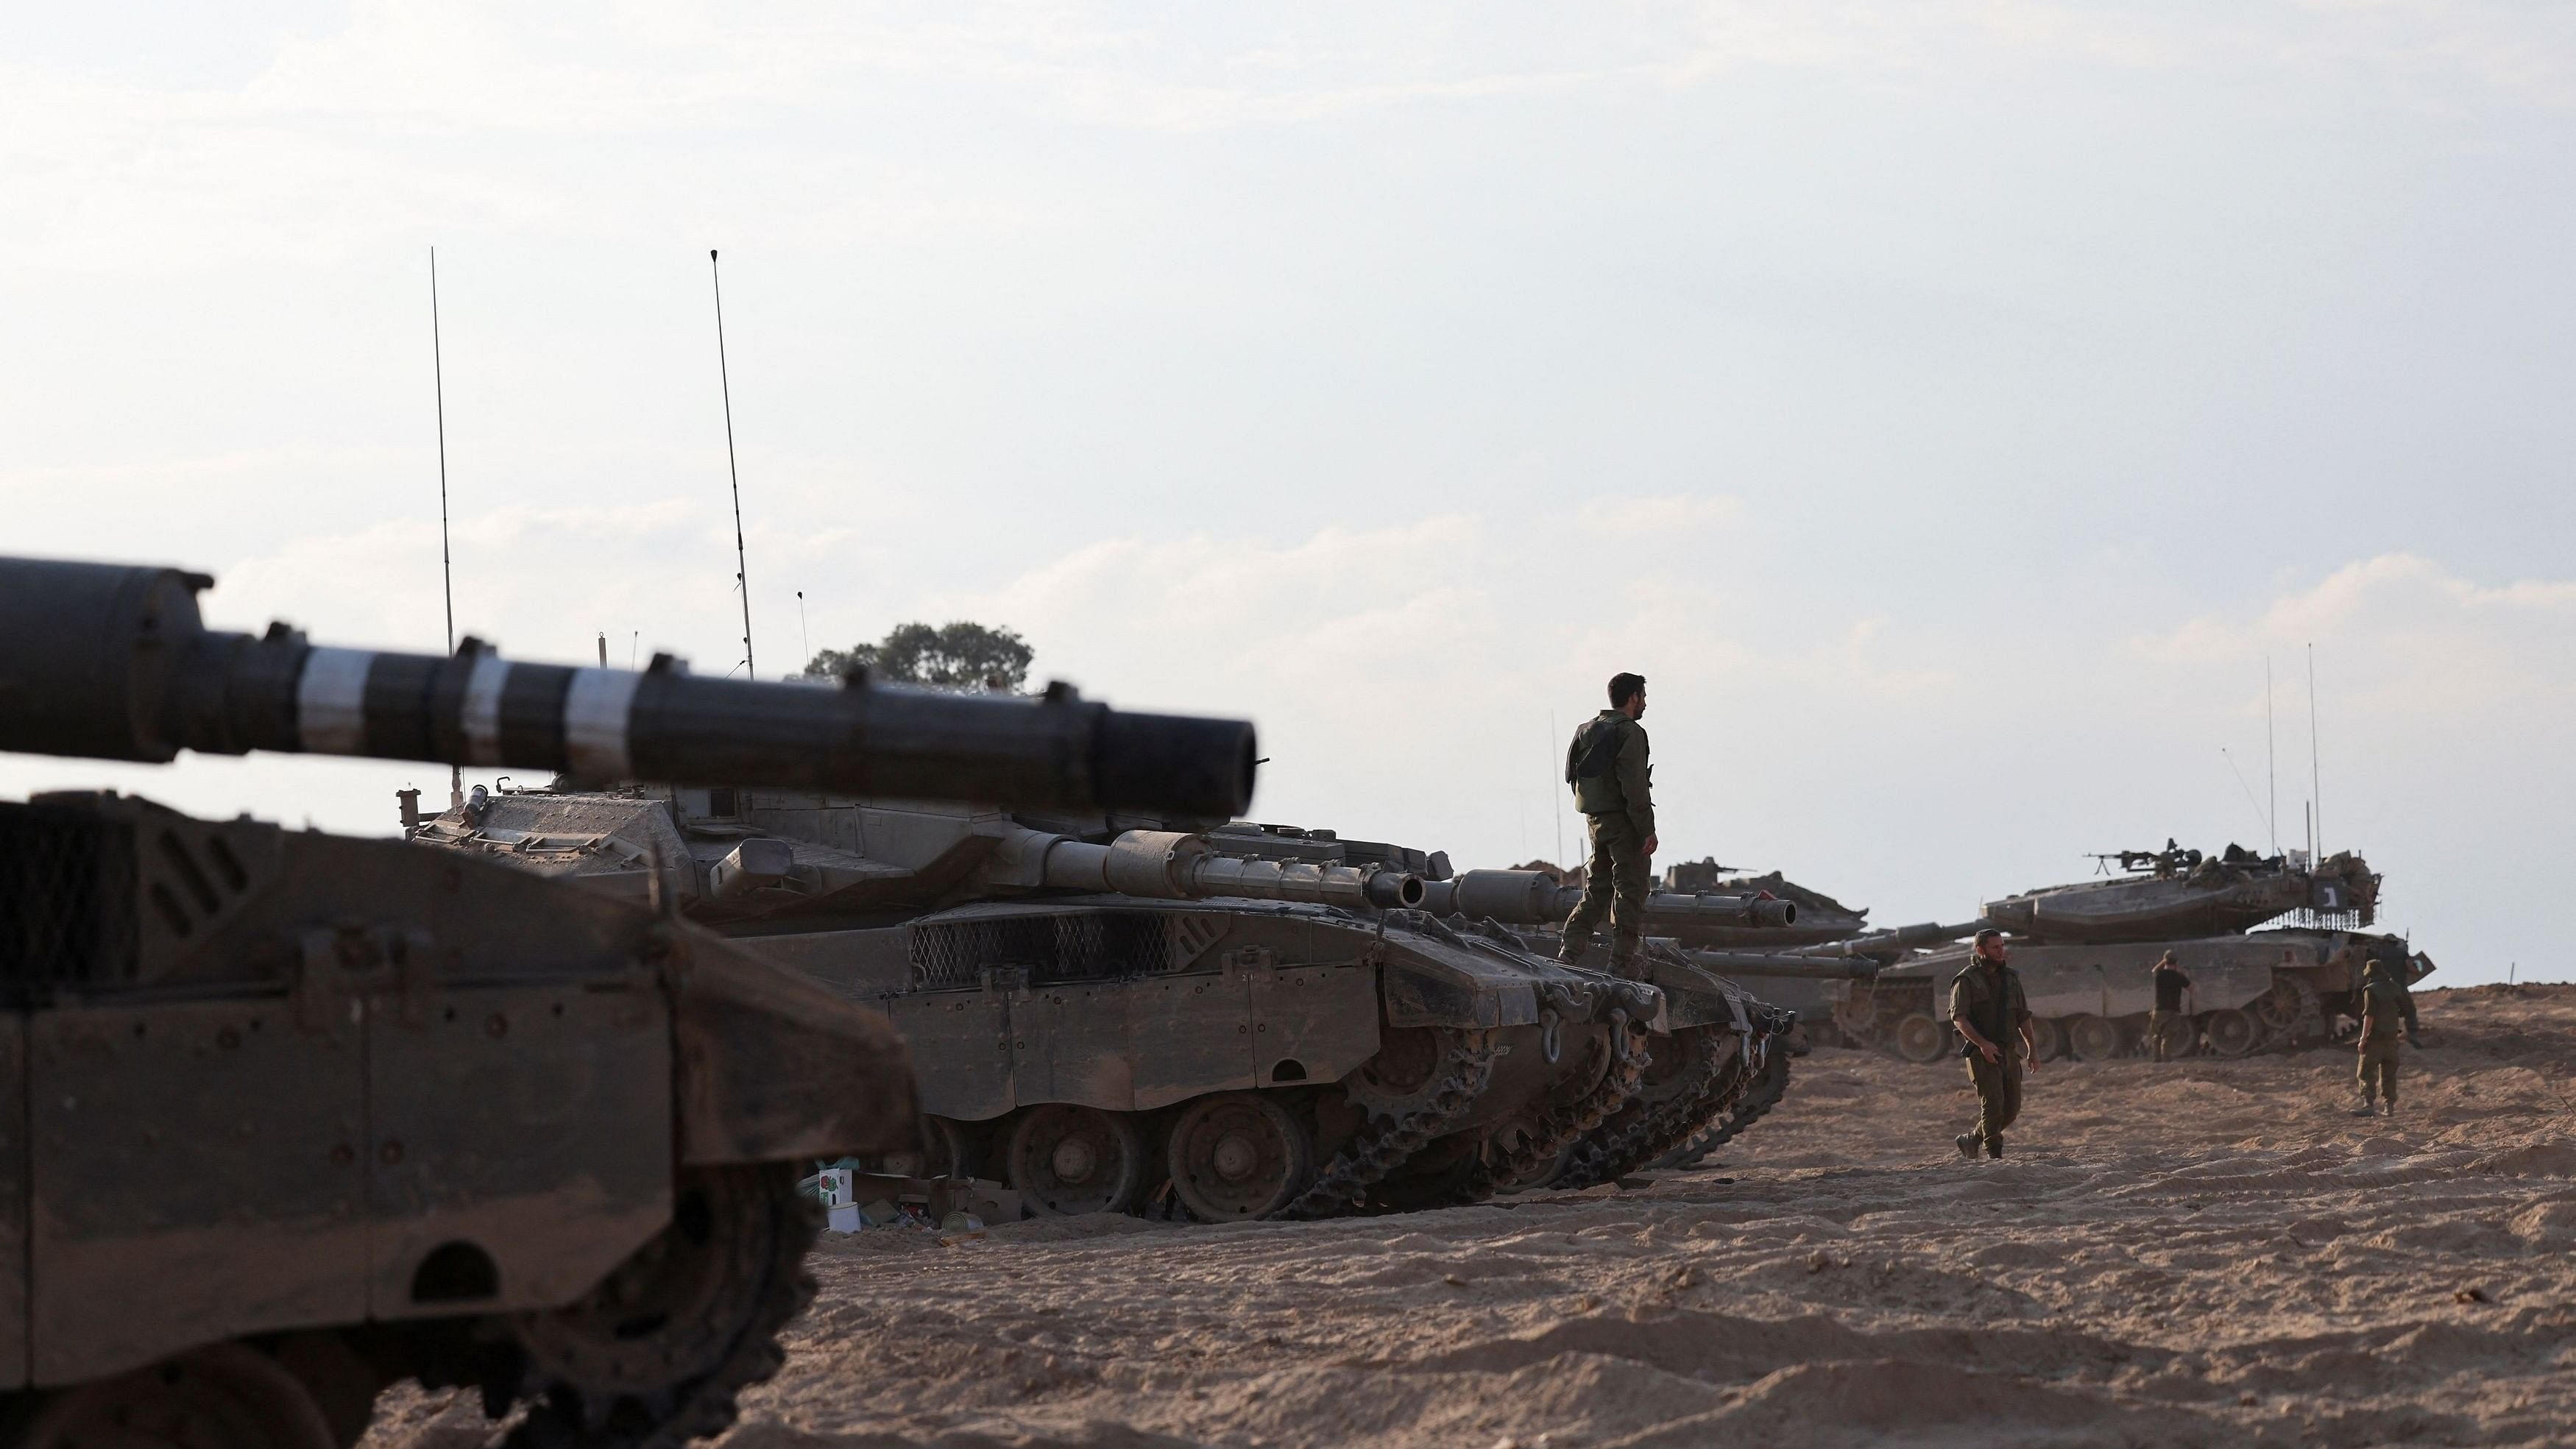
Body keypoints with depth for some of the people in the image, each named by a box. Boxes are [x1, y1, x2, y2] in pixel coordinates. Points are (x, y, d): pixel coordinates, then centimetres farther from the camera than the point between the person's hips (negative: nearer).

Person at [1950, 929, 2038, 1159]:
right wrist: (1982, 1043, -25)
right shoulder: (1967, 980, -5)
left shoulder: (2010, 978, 13)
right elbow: (1958, 1017, -14)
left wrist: (2032, 1049, 11)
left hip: (2008, 1052, 6)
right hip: (1981, 1054, -6)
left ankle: (1971, 1139, 22)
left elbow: (2023, 1016, 18)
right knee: (1993, 1105, -15)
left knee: (2012, 1108, 4)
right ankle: (1994, 1154, -7)